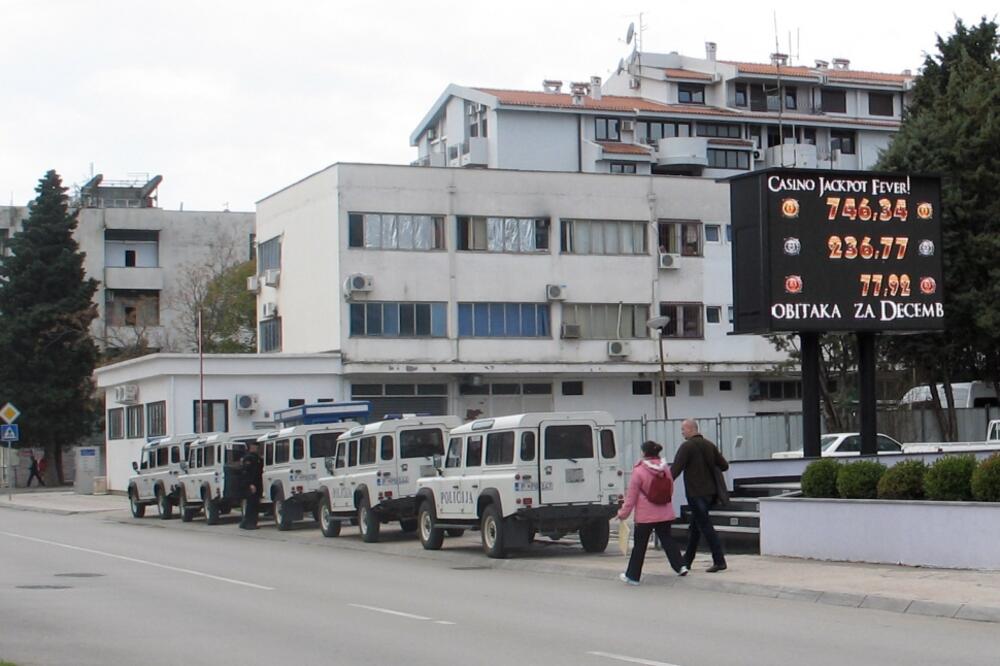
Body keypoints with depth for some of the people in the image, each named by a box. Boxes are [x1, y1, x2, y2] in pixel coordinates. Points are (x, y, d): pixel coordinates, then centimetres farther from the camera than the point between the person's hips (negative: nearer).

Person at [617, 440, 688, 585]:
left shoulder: (639, 471, -13)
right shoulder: (665, 469, 3)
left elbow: (631, 496, -10)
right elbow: (670, 490, 14)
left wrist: (623, 513, 0)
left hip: (645, 516, -5)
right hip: (665, 514, 5)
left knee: (639, 545, 4)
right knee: (666, 539, 16)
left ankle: (632, 576, 10)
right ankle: (681, 566, 3)